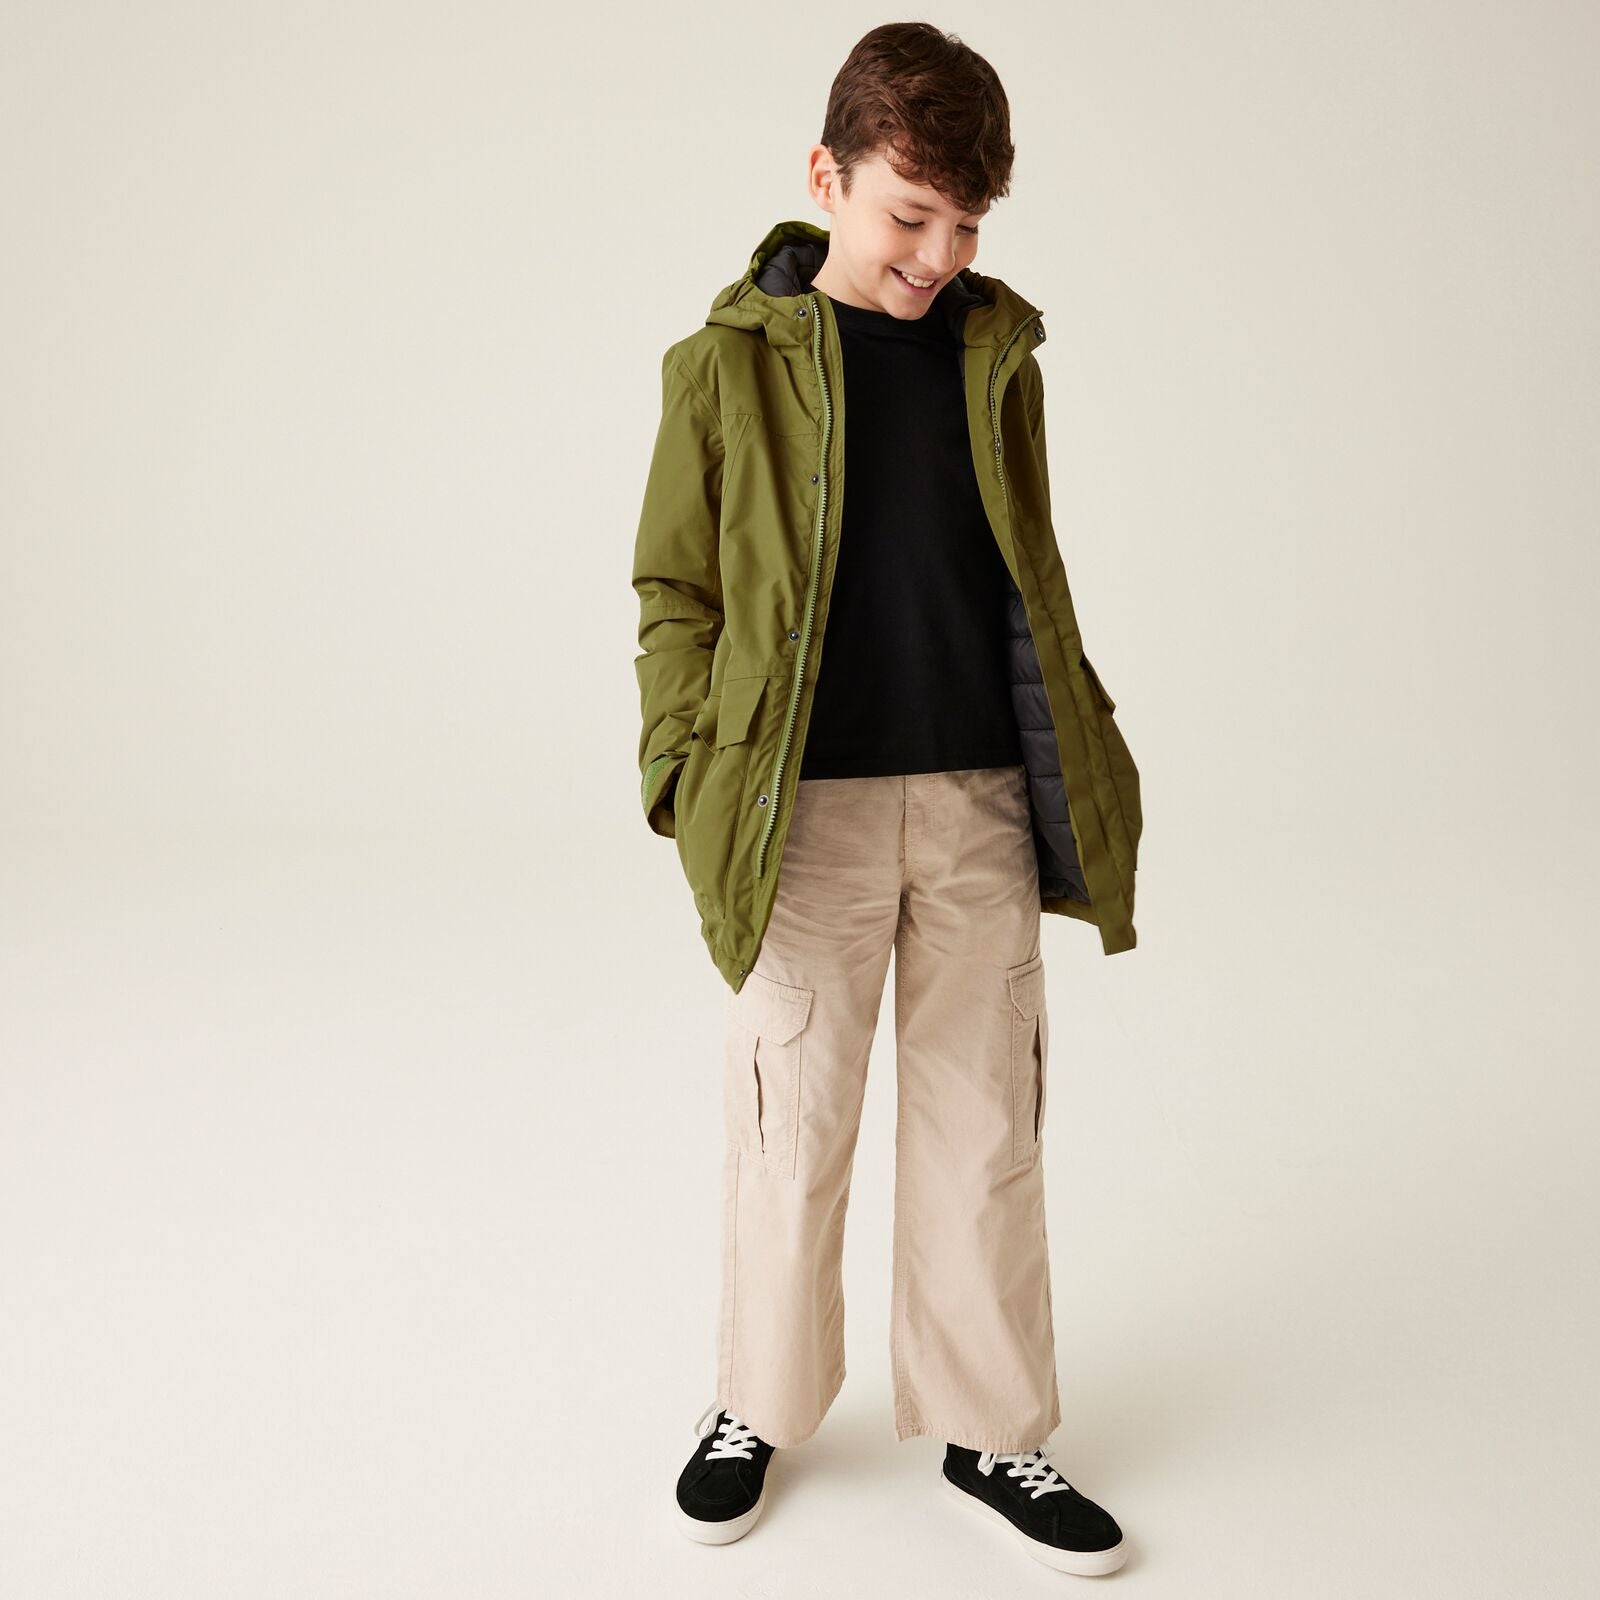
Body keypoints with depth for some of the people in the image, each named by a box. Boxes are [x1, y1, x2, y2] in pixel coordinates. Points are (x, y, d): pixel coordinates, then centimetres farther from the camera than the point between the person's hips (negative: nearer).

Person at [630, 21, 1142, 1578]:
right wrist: (688, 781, -7)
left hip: (983, 806, 3)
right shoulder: (731, 364, -1)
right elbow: (675, 595, 2)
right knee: (790, 1133, 8)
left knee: (984, 1131, 11)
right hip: (807, 812, -3)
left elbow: (1031, 584, 15)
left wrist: (1083, 768, 12)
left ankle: (991, 1432, 28)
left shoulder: (998, 359, 9)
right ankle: (757, 1402, 31)